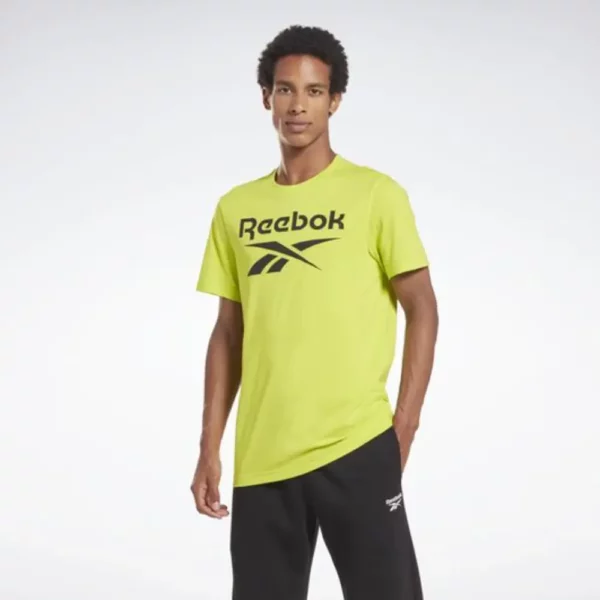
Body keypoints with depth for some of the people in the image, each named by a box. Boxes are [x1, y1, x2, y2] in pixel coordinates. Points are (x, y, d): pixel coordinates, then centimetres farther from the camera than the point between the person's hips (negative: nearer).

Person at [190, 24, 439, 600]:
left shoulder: (375, 194, -1)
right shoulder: (235, 208, 9)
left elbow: (422, 312, -1)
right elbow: (228, 333, 13)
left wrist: (403, 429, -8)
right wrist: (209, 449, 9)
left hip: (357, 448, -3)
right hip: (259, 458, 4)